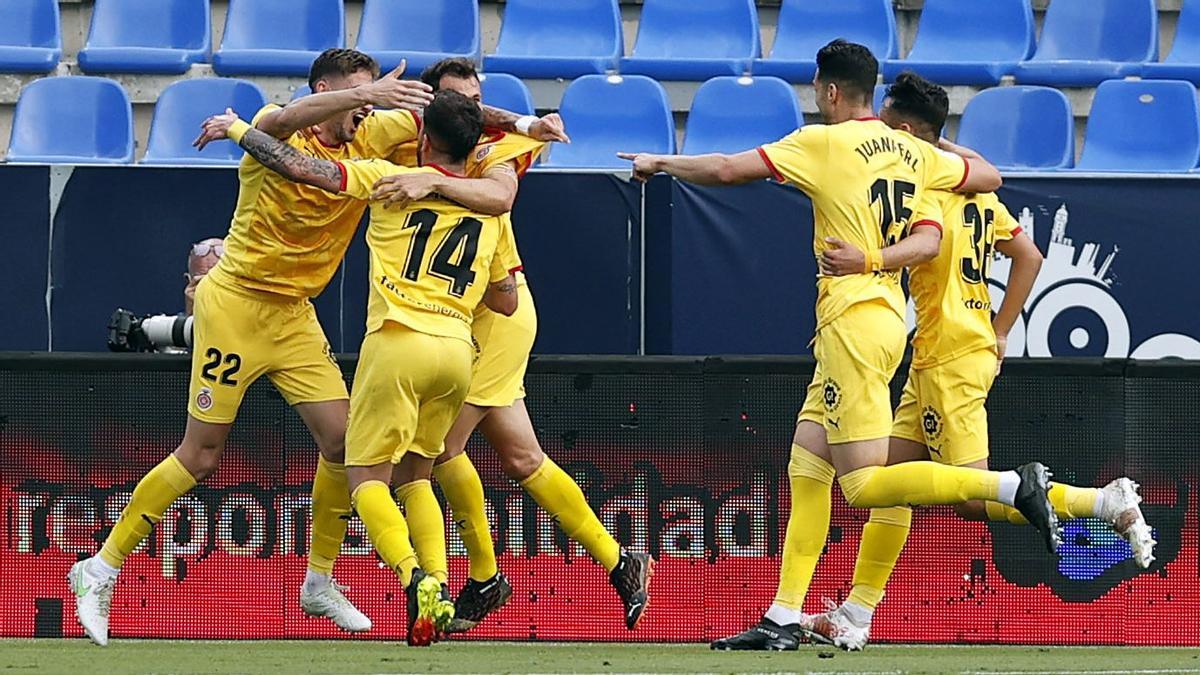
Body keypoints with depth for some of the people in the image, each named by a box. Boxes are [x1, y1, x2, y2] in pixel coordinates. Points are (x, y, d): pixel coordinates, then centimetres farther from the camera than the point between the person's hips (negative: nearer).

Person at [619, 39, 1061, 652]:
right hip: (887, 316, 9)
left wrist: (660, 163, 8)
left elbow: (725, 170, -9)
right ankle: (783, 620, 7)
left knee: (865, 483, -12)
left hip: (854, 320, -9)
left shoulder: (825, 143, -8)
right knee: (806, 467, 10)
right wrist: (945, 152, 42)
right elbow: (988, 177, 23)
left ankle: (1012, 486, -22)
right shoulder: (912, 152, 11)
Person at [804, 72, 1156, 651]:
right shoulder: (971, 182, 15)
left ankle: (1109, 502, -8)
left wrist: (866, 261, -49)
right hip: (933, 359, 10)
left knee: (974, 499, -10)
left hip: (952, 358, -10)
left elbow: (927, 239, -35)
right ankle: (856, 615, 9)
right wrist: (999, 333, 19)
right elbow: (1029, 256, 18)